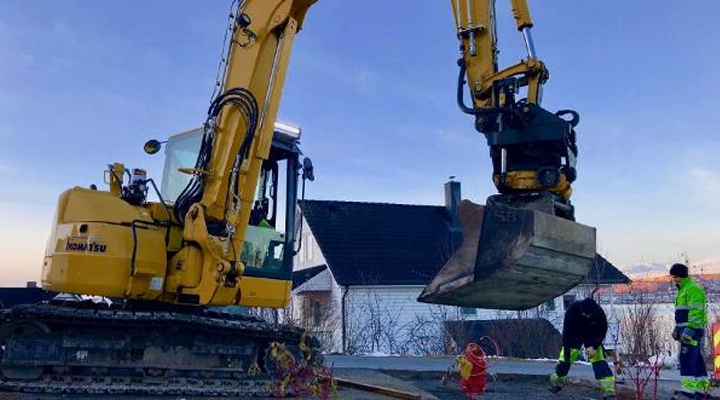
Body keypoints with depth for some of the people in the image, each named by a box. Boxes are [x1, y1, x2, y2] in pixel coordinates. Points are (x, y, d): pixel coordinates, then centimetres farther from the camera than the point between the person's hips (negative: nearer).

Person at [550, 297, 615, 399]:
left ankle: (609, 390, -16)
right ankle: (556, 381, 17)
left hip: (592, 336, 0)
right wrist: (567, 352, -28)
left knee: (599, 358, -16)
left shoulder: (599, 312, -30)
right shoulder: (572, 310, -32)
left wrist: (594, 347, -27)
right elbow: (566, 331, -26)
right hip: (574, 335, 0)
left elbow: (602, 331, -16)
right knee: (565, 358, -6)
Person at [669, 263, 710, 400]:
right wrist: (677, 328, 24)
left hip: (692, 330, -10)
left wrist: (689, 330, -25)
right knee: (696, 360, 13)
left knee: (687, 359, -13)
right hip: (686, 330, 10)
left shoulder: (693, 289, -12)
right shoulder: (682, 290, 21)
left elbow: (696, 312, -20)